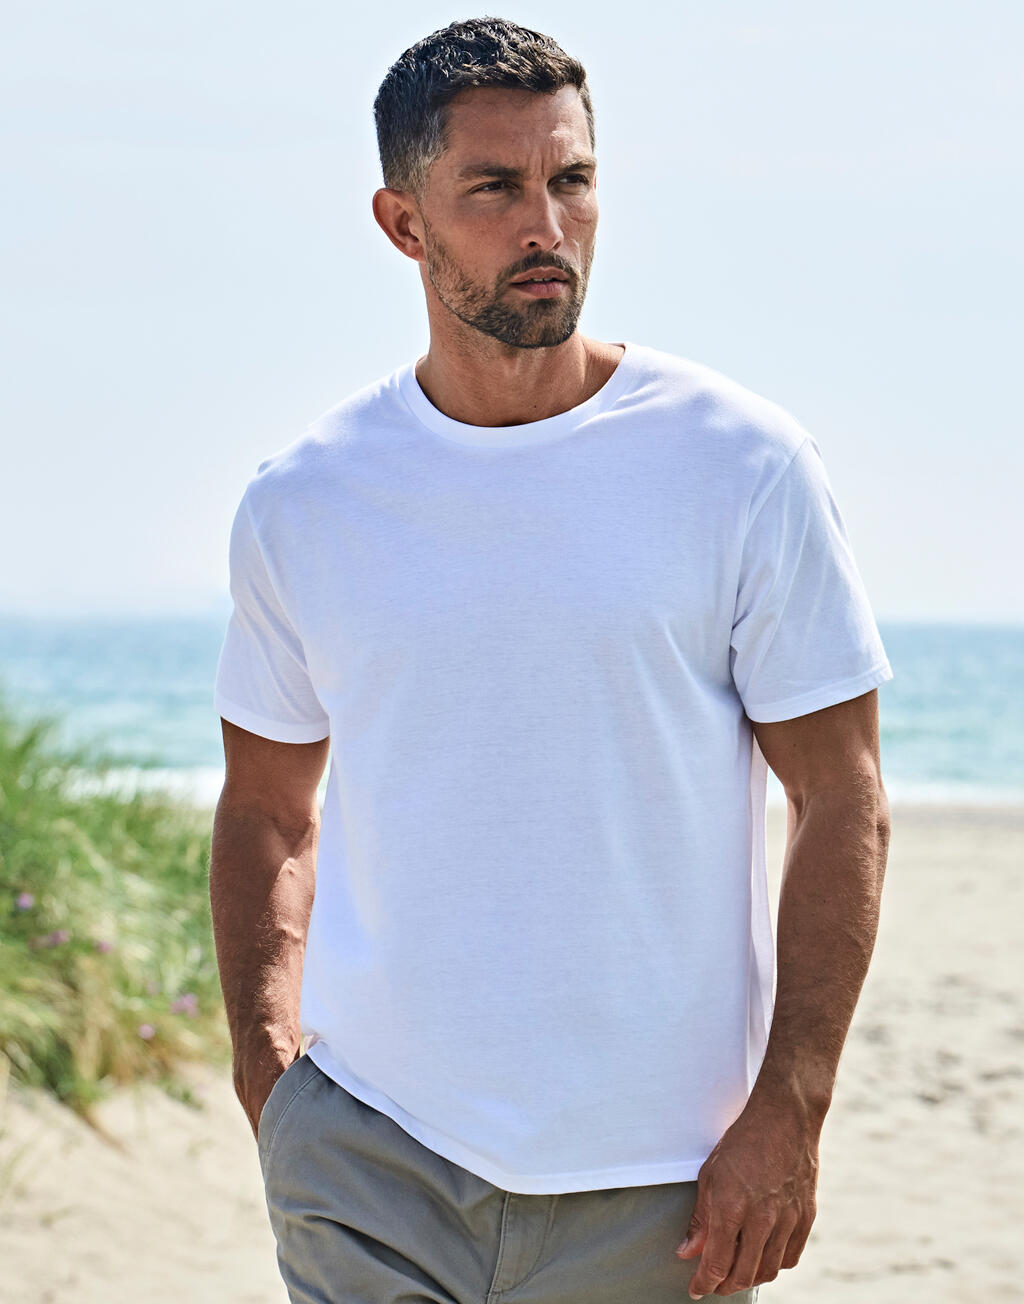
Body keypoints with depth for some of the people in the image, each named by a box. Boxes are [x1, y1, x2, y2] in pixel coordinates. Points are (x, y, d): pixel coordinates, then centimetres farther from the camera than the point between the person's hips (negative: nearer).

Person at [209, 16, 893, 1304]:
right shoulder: (301, 503, 4)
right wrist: (262, 1056, 2)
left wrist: (786, 1111, -9)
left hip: (662, 1174, -1)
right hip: (367, 1152, 1)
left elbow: (843, 807, -2)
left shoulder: (742, 464, -2)